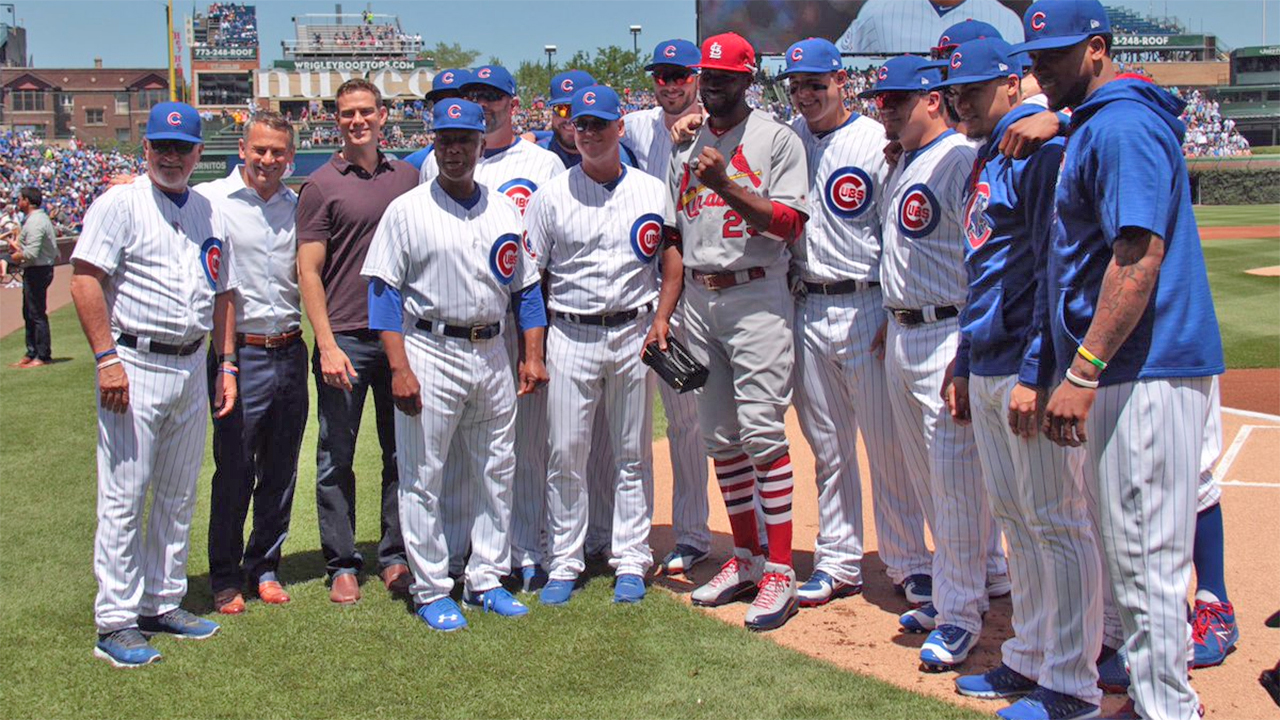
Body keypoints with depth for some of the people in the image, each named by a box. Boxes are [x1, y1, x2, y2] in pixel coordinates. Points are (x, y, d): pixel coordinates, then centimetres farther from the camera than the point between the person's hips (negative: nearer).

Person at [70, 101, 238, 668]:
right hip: (134, 366, -6)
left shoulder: (210, 214, 15)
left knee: (178, 496, 12)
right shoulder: (121, 203, -4)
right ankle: (116, 622, 2)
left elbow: (223, 293, 20)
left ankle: (163, 604, 24)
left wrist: (226, 365, 13)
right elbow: (84, 279, -11)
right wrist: (107, 359, -19)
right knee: (124, 497, -4)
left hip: (192, 367, 7)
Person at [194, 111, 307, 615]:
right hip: (240, 353, -4)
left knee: (281, 470, 11)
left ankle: (264, 567, 25)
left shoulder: (299, 206, 11)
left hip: (290, 353, 4)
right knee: (234, 470, 1)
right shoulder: (210, 200, -3)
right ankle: (225, 577, 15)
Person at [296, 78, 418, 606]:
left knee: (403, 453, 9)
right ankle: (342, 566, 14)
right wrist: (327, 345, -12)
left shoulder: (407, 177, 11)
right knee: (336, 458, 3)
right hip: (345, 340, -3)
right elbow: (309, 271, -4)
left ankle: (395, 557, 20)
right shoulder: (321, 185, -1)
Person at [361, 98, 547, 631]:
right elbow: (383, 290, -6)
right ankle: (431, 591, 11)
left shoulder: (504, 210, 11)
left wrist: (532, 354, 5)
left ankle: (486, 580, 23)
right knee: (423, 478, 0)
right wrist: (400, 367, -15)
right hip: (430, 352, -4)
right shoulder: (407, 210, -2)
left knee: (496, 473, 10)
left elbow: (525, 287, 15)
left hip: (491, 353, 5)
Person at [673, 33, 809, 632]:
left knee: (761, 430, -11)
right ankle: (746, 559, 19)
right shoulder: (685, 144, 16)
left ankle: (780, 571, -6)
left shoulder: (776, 138, -2)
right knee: (719, 436, 9)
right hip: (699, 297, 6)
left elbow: (790, 222, -12)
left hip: (756, 296, -6)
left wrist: (727, 186, -22)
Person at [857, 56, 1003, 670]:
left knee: (956, 477, -4)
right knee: (927, 477, 16)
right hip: (902, 336, 10)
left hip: (947, 335, -10)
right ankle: (956, 588, 29)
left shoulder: (961, 160, -14)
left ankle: (961, 613, 6)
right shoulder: (903, 167, 16)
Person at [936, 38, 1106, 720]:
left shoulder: (1038, 151, -11)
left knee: (1055, 522, -3)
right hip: (986, 369, 10)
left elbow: (1054, 269, -17)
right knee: (1014, 517, 15)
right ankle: (1028, 658, 25)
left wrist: (1036, 375, -21)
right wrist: (963, 367, 21)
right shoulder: (983, 160, 18)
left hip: (1027, 369, -10)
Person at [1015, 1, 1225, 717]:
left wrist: (1083, 373, -25)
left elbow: (1141, 254, -24)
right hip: (1130, 369, 11)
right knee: (1132, 549, 17)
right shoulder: (1093, 125, 18)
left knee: (1145, 553, -6)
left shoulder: (1122, 125, -14)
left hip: (1146, 373, -11)